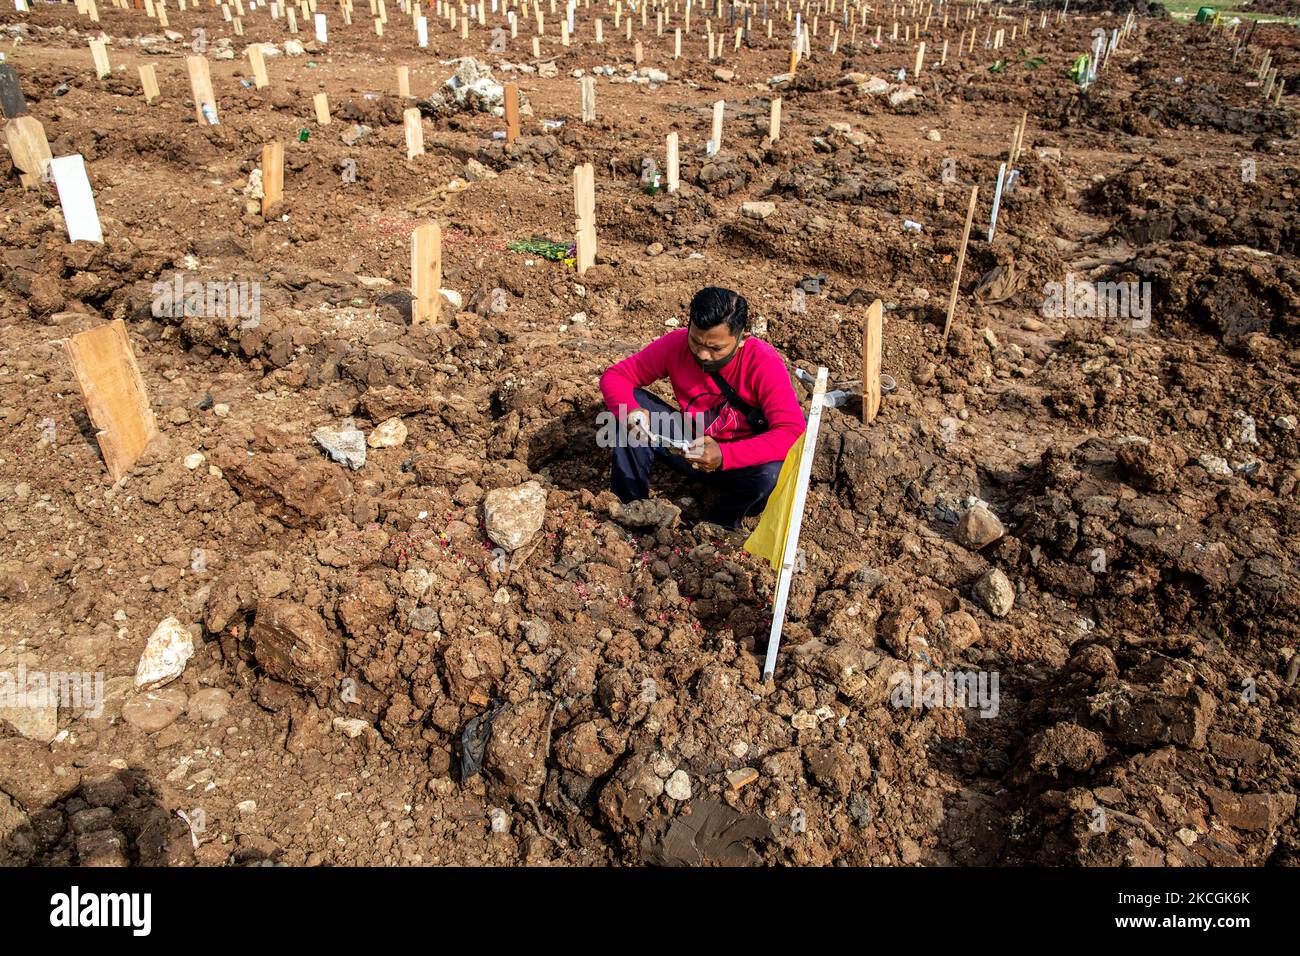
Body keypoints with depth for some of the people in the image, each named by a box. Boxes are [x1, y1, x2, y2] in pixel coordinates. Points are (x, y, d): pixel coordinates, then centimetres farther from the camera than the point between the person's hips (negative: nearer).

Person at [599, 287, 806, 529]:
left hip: (743, 462, -2)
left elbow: (792, 432, -32)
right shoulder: (676, 344, -15)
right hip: (690, 448, 3)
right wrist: (631, 412, -33)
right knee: (633, 400, -17)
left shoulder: (765, 363, -24)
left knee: (771, 473, -37)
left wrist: (724, 455, -43)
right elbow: (614, 375, -9)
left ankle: (717, 526, -5)